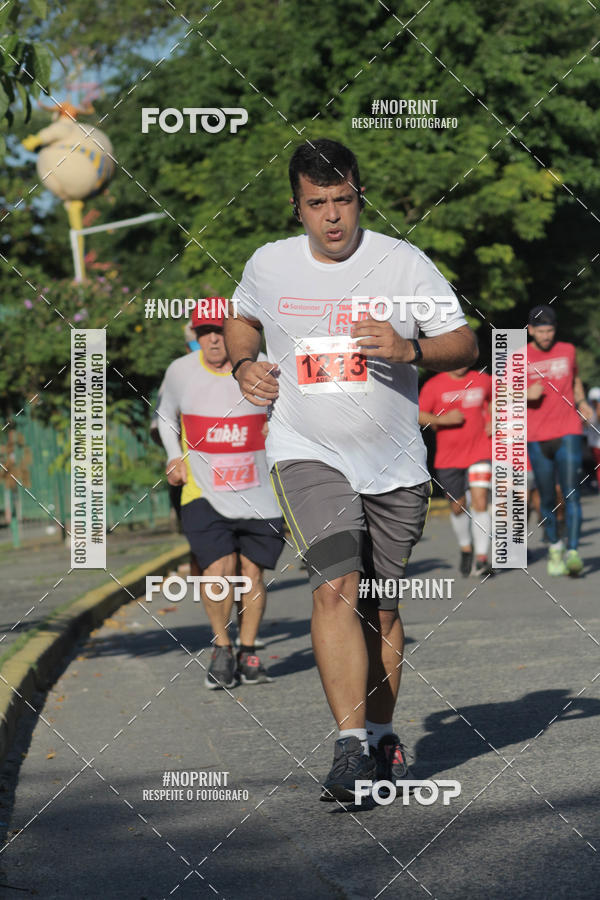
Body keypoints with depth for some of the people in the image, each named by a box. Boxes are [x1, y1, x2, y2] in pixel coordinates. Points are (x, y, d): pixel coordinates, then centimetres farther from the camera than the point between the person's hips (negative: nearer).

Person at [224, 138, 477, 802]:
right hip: (308, 454, -1)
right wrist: (243, 365, 4)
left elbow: (465, 345, -2)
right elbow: (241, 318, 24)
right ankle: (351, 745, -23)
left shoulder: (403, 263, -4)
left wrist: (409, 350, -21)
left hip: (396, 465, 1)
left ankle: (381, 736, 27)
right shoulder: (269, 265, 3)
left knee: (381, 606, 9)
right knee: (336, 587, -20)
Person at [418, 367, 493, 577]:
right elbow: (419, 416, -5)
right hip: (448, 457, 0)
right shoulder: (433, 385, -4)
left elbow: (493, 400, 24)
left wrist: (493, 421, 6)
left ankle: (481, 559, -14)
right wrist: (442, 419, -20)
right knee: (458, 507, 11)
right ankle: (466, 549, 37)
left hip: (479, 452, 0)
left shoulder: (482, 380, 4)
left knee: (480, 502, -15)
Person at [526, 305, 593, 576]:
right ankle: (554, 547, 24)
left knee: (571, 493, -12)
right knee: (547, 498, 5)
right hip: (537, 438, 0)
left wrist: (581, 401, 9)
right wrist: (526, 395, -13)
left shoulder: (568, 351, 9)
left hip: (568, 433, 0)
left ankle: (573, 552, -17)